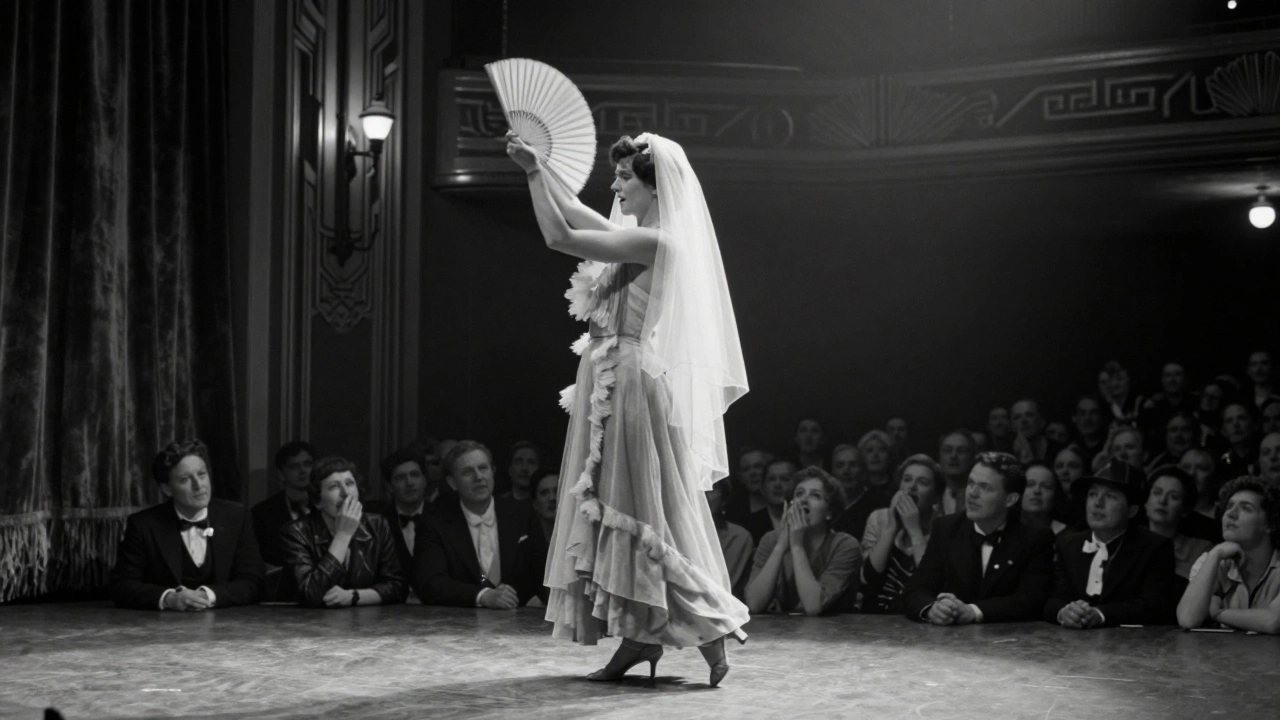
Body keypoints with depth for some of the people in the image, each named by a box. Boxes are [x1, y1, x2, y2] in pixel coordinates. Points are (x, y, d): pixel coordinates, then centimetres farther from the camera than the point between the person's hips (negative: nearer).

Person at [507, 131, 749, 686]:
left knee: (638, 508, -6)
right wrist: (536, 169, 20)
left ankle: (709, 631, -1)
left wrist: (533, 171, -11)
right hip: (615, 385, 10)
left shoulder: (652, 240, -16)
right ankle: (643, 635, 14)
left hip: (631, 385, -10)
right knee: (625, 509, 10)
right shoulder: (637, 236, 12)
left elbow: (559, 236, -20)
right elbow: (575, 218, 25)